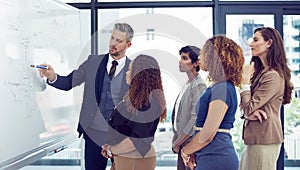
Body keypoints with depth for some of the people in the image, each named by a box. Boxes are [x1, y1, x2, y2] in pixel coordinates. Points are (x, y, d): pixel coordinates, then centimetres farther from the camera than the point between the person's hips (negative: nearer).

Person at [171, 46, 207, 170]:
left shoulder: (199, 85, -12)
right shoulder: (186, 85, 15)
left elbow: (195, 118, -17)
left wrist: (178, 142, -10)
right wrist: (175, 141, 9)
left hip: (191, 144, -8)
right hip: (181, 143, 8)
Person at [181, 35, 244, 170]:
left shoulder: (222, 89, -15)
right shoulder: (215, 87, 16)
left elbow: (207, 135, -18)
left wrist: (185, 151, -3)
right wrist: (193, 152, 6)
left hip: (216, 159, -9)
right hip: (210, 157, 9)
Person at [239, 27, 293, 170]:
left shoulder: (273, 76, -17)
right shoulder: (261, 72, 15)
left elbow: (249, 107, -18)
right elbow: (244, 105, 12)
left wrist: (246, 79, -9)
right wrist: (248, 113, -11)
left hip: (265, 139, -9)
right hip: (254, 138, 9)